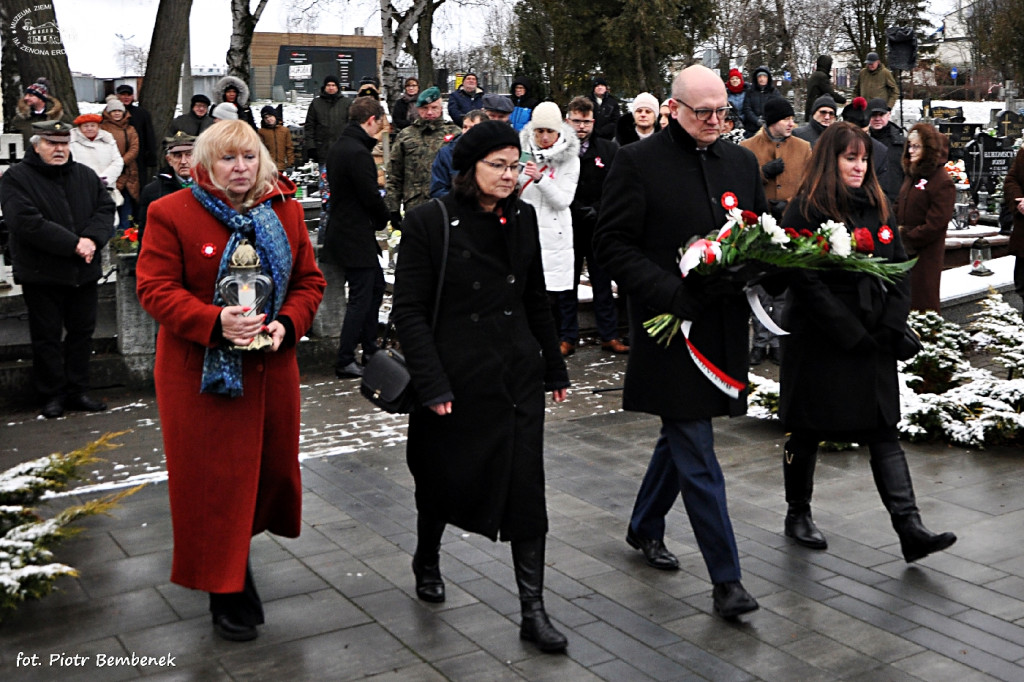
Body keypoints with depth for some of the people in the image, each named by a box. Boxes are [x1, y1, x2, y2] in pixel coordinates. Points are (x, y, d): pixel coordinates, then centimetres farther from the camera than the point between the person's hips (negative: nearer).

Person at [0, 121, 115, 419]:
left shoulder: (86, 176, 10)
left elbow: (106, 209, 3)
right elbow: (26, 223, -20)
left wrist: (92, 239, -17)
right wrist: (73, 244, -22)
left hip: (84, 272, 5)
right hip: (42, 275, -5)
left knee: (82, 333, 11)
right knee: (47, 337, 5)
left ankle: (77, 391, 23)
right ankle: (52, 395, 17)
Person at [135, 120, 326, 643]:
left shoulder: (285, 212, 6)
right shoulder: (171, 214, -6)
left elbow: (309, 280, 9)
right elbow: (155, 288, -10)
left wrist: (287, 324, -11)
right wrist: (214, 322, -26)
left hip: (270, 366, 5)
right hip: (201, 373, -4)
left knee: (271, 465, 16)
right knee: (214, 478, 3)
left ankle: (236, 544, 42)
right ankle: (228, 593, 17)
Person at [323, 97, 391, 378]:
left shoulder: (338, 146, 11)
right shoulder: (358, 152, -21)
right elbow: (371, 195, -21)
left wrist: (378, 218, 11)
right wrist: (383, 220, -1)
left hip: (343, 227, 10)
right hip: (356, 236, -10)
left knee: (376, 286, 20)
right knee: (361, 298, -2)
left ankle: (370, 350, 28)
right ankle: (345, 362, 5)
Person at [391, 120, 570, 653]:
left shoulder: (522, 217, 6)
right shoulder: (429, 221, -9)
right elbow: (409, 310, -11)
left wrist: (554, 368, 14)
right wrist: (432, 384, -17)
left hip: (518, 374, 4)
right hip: (456, 377, -3)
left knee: (527, 485, 0)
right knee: (447, 478, 14)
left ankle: (533, 610, 9)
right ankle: (427, 559, 44)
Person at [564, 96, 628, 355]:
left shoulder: (609, 150, 5)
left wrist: (597, 210, -9)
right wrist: (581, 210, -12)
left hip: (599, 228, 2)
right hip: (568, 228, -1)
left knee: (603, 283, 8)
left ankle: (609, 335, 15)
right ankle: (568, 336, 17)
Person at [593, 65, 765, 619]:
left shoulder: (742, 162, 12)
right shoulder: (636, 162, -6)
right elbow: (612, 244, -9)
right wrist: (671, 292, -20)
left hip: (723, 325, 7)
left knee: (682, 434, 20)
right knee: (696, 454, -4)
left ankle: (644, 527, 41)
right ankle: (725, 578, 3)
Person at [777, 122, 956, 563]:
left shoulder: (878, 208, 11)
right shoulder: (806, 210, -9)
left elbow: (899, 269, 10)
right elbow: (806, 282, -15)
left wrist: (892, 325, -4)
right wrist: (851, 333, -16)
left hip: (872, 341, 5)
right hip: (820, 341, -5)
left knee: (884, 433, 2)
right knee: (807, 432, 9)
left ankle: (910, 531, 0)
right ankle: (797, 514, 27)